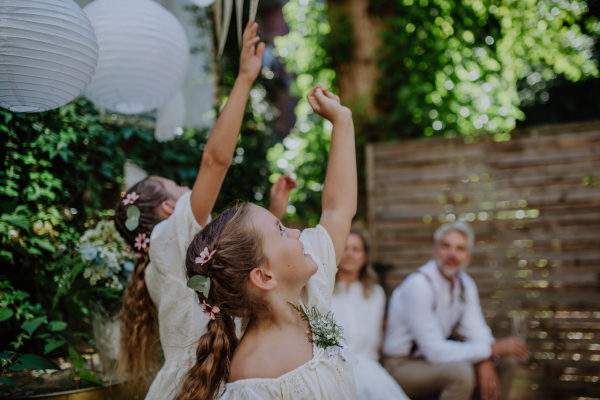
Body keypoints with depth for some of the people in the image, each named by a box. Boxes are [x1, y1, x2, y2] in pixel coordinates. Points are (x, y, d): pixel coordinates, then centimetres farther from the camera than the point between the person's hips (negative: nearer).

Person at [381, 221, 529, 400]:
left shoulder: (465, 284, 1)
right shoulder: (418, 286, -26)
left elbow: (477, 330, 1)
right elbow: (435, 351, -28)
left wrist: (485, 361, -22)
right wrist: (493, 348, -23)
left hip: (435, 355, 8)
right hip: (403, 365, -8)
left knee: (508, 359, 1)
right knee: (461, 371, -34)